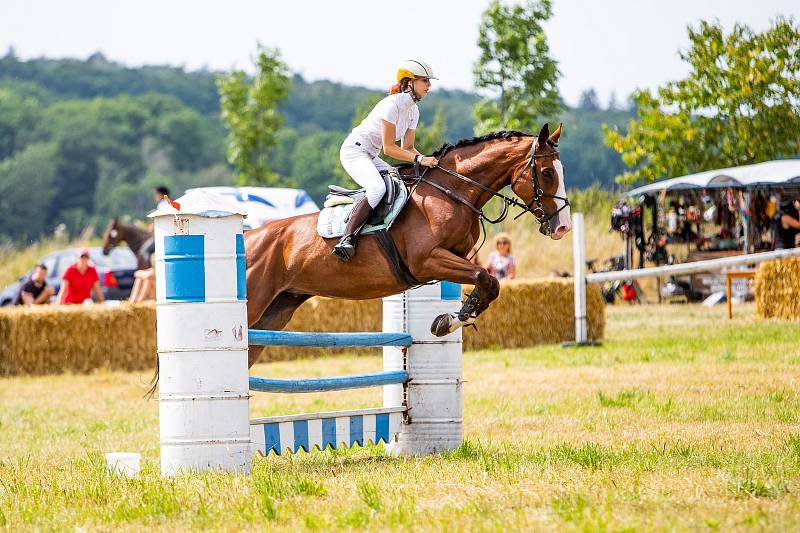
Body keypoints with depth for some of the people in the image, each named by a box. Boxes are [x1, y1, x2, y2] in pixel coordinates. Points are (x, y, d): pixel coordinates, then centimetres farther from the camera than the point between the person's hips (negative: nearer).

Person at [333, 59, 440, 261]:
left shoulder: (413, 111, 9)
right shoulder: (392, 105, -20)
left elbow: (407, 147, 13)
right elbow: (389, 148, -22)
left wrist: (427, 160, -4)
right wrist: (419, 159, -27)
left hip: (370, 157, 10)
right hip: (354, 150, -10)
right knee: (377, 188, -32)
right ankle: (347, 238, -37)